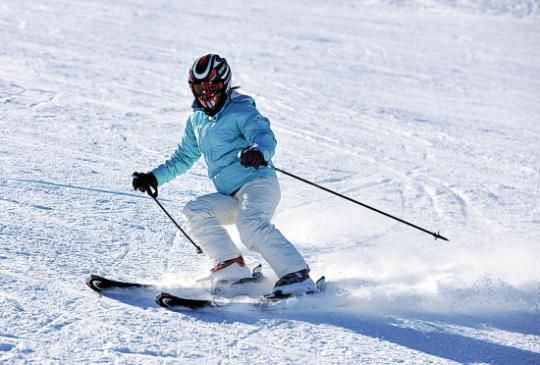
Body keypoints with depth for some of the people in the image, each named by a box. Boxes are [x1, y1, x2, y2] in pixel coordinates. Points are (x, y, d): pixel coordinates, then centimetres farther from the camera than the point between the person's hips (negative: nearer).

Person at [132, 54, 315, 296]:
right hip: (231, 198, 7)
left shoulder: (241, 110, -3)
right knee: (195, 211, -16)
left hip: (258, 183, -7)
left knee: (250, 224, -34)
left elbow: (265, 136, -21)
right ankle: (231, 270, -18)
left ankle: (297, 279, -38)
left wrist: (258, 151, -45)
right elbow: (183, 158, 32)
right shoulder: (196, 121, 19)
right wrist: (154, 177, 22)